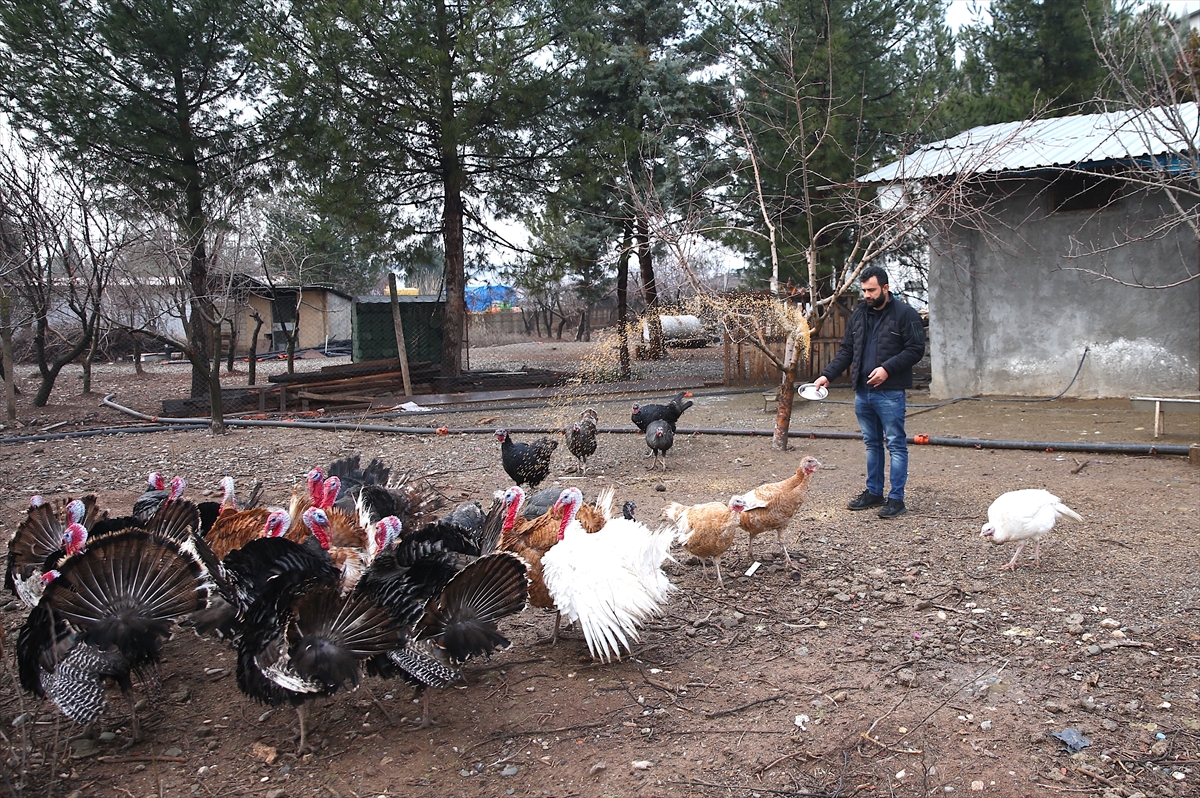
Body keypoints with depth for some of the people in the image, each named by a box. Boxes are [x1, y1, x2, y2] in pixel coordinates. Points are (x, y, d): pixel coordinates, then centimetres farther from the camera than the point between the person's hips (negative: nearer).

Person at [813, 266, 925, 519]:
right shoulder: (859, 314, 12)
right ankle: (874, 492, 25)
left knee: (896, 444, -1)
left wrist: (888, 368, -21)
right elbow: (846, 351, 16)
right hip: (862, 391, 7)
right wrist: (827, 375, 4)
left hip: (889, 393, -6)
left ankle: (896, 498, 4)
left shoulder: (905, 314, -7)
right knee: (872, 444, 15)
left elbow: (916, 349, -11)